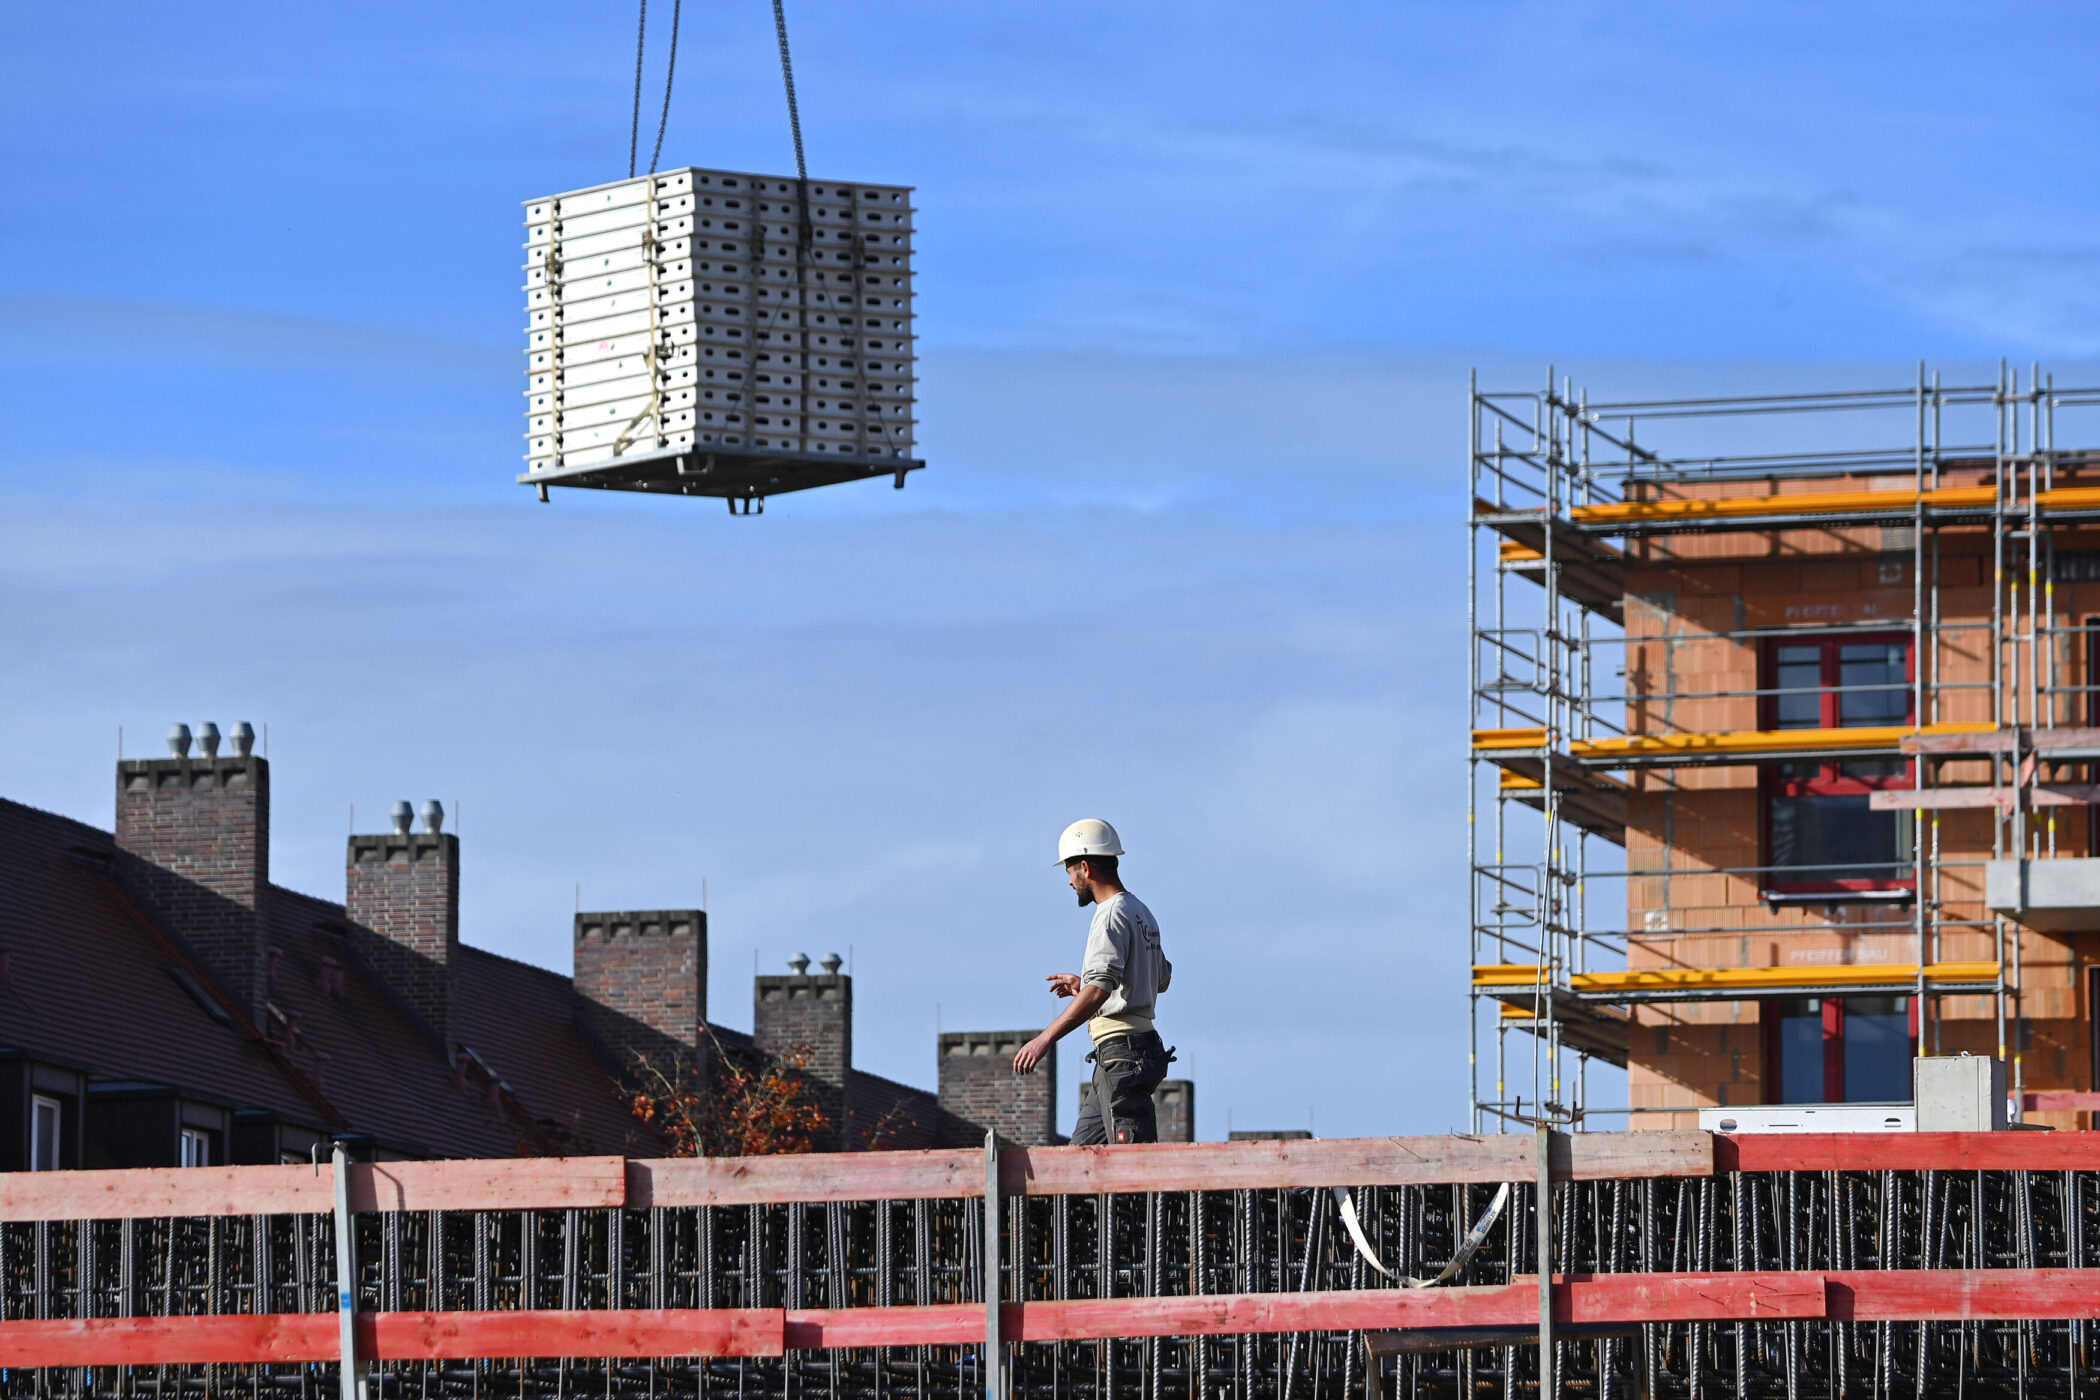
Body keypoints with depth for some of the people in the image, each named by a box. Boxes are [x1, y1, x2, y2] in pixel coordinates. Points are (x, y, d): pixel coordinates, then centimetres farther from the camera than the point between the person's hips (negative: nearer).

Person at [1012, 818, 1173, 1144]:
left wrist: (1045, 1039, -27)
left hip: (1121, 1048, -11)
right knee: (1083, 1150, 11)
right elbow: (1161, 977, 30)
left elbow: (1099, 991, -24)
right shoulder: (1142, 913, 19)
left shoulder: (1112, 915, -13)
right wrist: (1084, 983, 33)